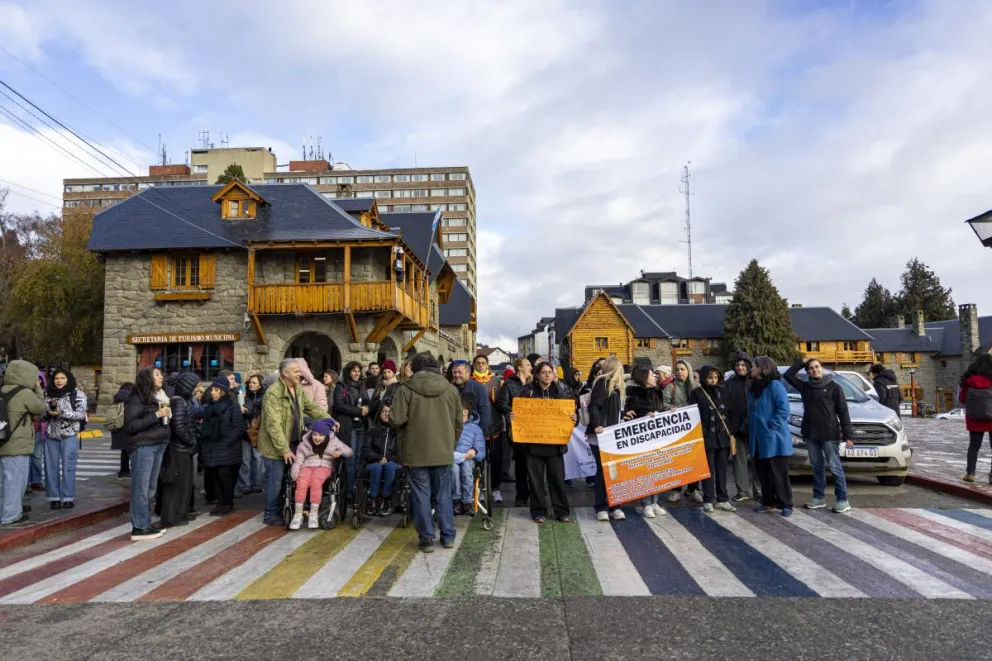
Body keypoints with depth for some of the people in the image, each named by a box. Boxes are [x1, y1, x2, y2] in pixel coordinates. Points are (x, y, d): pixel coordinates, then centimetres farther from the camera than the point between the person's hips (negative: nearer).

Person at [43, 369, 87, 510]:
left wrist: (61, 413, -19)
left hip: (69, 435, -4)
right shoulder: (48, 394, 9)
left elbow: (81, 414, -9)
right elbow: (42, 413, 12)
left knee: (68, 467, -2)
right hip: (51, 435, 4)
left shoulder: (77, 394, -2)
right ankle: (54, 497, 14)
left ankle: (68, 498, 4)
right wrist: (48, 411, -9)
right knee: (51, 467, 6)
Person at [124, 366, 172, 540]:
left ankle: (146, 523, 19)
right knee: (141, 488, -4)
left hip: (159, 446, 8)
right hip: (143, 447, -8)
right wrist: (156, 415, -17)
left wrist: (165, 415, 6)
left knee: (150, 488, 12)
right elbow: (130, 425, -15)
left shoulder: (158, 396, 15)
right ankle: (139, 528, 1)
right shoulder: (137, 398, -8)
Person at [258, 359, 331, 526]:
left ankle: (282, 512, 28)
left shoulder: (298, 389, 7)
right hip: (275, 446, -8)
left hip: (292, 443, 8)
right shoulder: (273, 393, -21)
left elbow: (313, 408, 12)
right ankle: (270, 515, 16)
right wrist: (284, 449, -27)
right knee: (275, 481, 1)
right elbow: (273, 425, -25)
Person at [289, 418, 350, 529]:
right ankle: (298, 515, -26)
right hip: (307, 466, 1)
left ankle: (313, 514, -30)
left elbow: (349, 451, 10)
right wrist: (295, 473, -14)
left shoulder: (333, 441, 11)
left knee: (315, 481, -36)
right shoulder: (304, 444, 12)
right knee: (301, 482, -33)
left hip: (324, 467, -1)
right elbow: (298, 461, 6)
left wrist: (340, 452, -12)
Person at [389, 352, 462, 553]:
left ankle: (427, 538, 9)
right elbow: (458, 422, 7)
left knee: (421, 494, 6)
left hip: (416, 450, -3)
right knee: (443, 494, 13)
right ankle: (448, 536, 17)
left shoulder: (406, 388, -7)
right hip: (443, 450, 3)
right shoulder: (450, 389, 3)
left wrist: (408, 424, 9)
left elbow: (396, 419, -13)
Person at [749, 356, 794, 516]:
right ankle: (768, 502, 21)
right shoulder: (754, 387, 14)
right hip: (758, 439, 8)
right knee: (762, 473, 12)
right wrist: (750, 428, 12)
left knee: (779, 473, -2)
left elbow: (784, 409, -18)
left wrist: (771, 426, -19)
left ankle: (786, 504, 6)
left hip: (774, 439, -8)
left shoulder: (775, 385, -12)